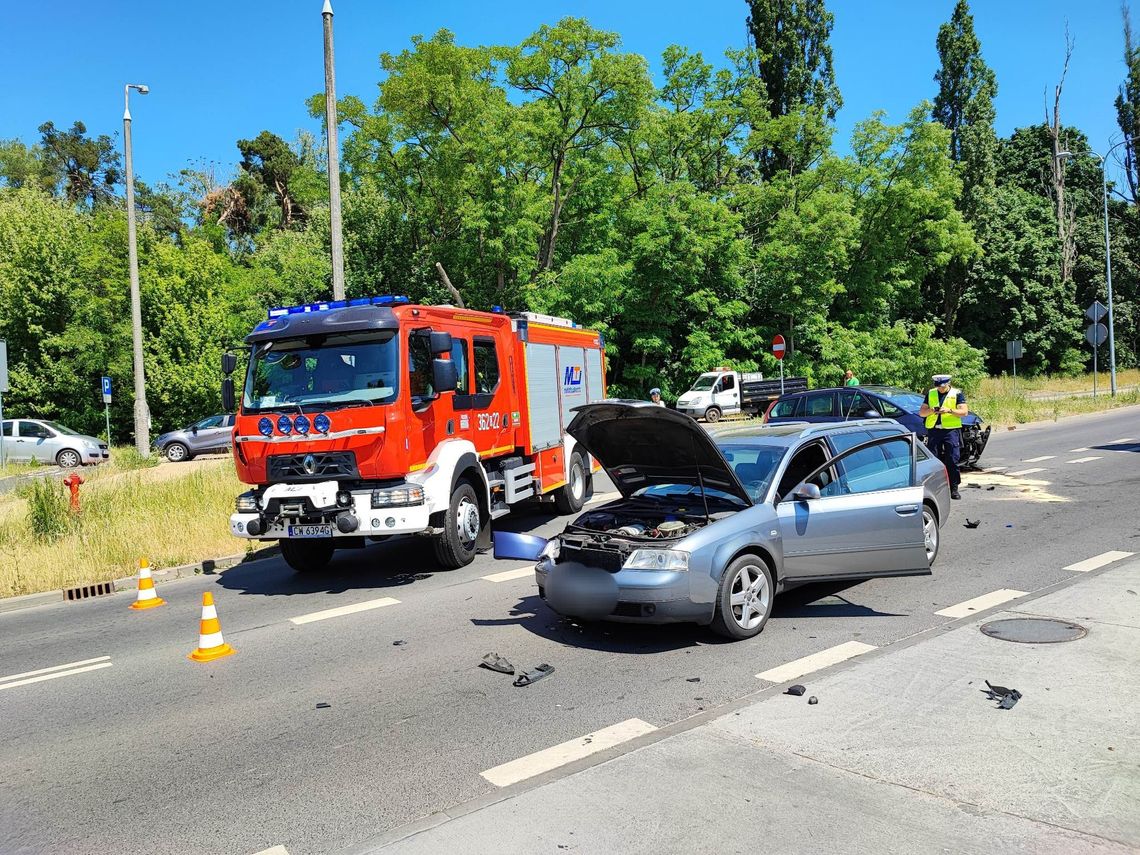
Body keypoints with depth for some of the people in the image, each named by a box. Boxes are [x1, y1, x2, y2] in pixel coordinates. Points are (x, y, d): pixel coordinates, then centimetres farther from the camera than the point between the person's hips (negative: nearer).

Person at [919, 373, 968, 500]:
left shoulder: (957, 393, 7)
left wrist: (949, 410, -18)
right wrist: (931, 410, -7)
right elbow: (921, 412, 13)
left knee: (952, 460, -6)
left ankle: (954, 489, -1)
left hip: (951, 430, -3)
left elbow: (964, 411, -3)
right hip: (933, 430, 3)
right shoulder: (930, 394, 15)